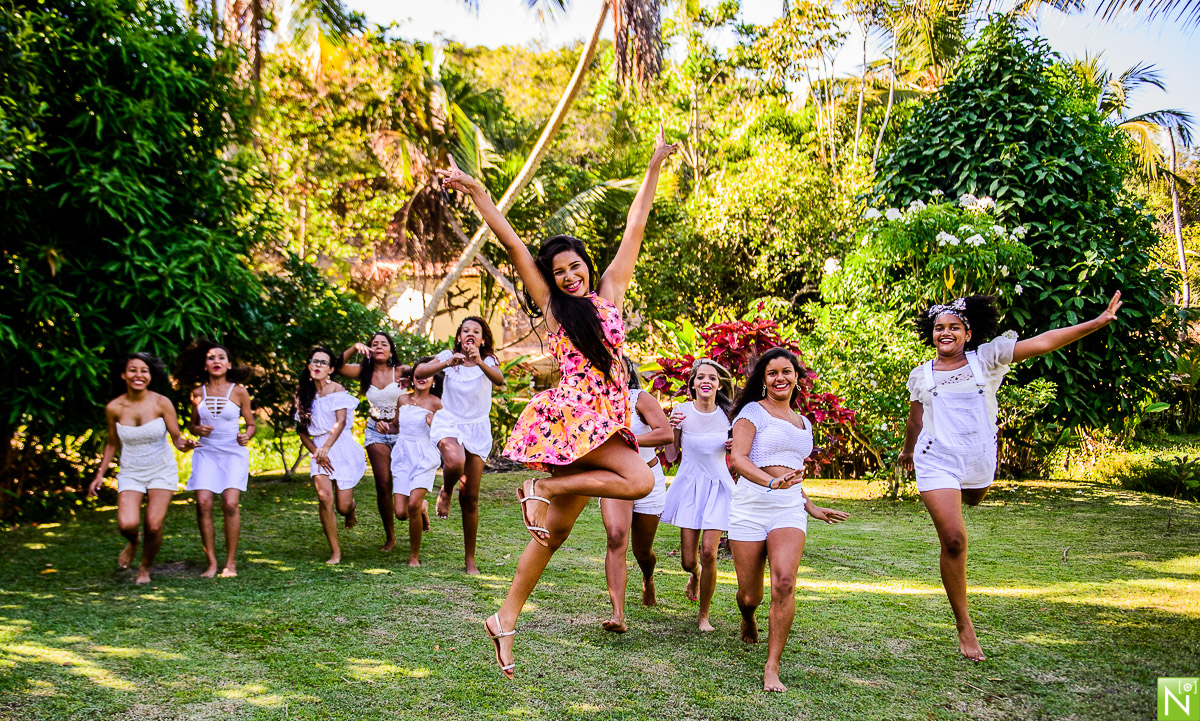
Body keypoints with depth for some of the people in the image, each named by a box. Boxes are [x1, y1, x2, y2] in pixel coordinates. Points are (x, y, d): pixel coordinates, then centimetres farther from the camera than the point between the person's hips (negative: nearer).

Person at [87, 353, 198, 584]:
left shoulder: (161, 403, -12)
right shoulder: (114, 408, -7)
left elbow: (176, 437, -8)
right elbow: (112, 443, 8)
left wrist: (184, 444, -31)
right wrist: (100, 475, 7)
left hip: (162, 471, -1)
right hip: (131, 473, 1)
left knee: (154, 526, -10)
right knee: (126, 524, -19)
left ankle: (145, 568, 20)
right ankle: (132, 542, 21)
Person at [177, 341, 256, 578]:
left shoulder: (239, 391, -1)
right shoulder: (198, 393, 5)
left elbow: (251, 424, 6)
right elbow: (192, 424, 15)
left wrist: (246, 436, -15)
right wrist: (198, 430, -7)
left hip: (233, 452, -2)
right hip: (207, 452, 2)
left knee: (230, 503, -15)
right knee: (203, 503, -12)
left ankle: (231, 562, -1)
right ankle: (211, 562, 0)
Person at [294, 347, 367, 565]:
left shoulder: (337, 390, -5)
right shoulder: (304, 393, 8)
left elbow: (341, 422, -16)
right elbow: (301, 430, 9)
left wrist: (326, 447, -29)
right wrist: (316, 452, -5)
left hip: (343, 448, -3)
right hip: (319, 450, 3)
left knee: (343, 507, -3)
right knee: (324, 497, -18)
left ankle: (351, 510, 39)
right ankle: (335, 552, -7)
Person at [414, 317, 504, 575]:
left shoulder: (488, 360, -2)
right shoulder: (448, 356, -2)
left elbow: (499, 380, -24)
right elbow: (418, 373, -17)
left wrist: (480, 362, -43)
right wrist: (447, 364, -32)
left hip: (477, 428, 1)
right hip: (448, 422, -1)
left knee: (470, 498, 3)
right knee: (455, 462, -37)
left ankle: (470, 559, 15)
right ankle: (446, 491, 0)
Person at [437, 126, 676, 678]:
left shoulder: (609, 291, 13)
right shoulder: (551, 305, 5)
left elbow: (634, 228, 15)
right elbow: (513, 245, 0)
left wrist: (654, 168, 18)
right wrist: (476, 191, -2)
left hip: (605, 419, 4)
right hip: (570, 414, -4)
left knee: (556, 530, 5)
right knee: (639, 480, -22)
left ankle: (505, 619, 13)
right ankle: (543, 488, -7)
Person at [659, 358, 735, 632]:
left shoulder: (728, 414, -2)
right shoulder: (682, 411, -4)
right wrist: (672, 429, -15)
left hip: (718, 486, 0)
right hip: (689, 486, 0)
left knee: (708, 551, -13)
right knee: (688, 560, 0)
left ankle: (704, 615, 8)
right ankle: (695, 575, 41)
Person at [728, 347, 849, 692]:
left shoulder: (803, 423, 20)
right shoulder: (753, 411, 0)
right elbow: (738, 458, -13)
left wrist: (812, 507, 27)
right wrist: (772, 482, -29)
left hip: (789, 509, 4)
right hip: (750, 506, -3)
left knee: (784, 582, -21)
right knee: (749, 595, 2)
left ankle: (772, 668, -11)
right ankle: (748, 619, 41)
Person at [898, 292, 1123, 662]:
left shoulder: (987, 359, 0)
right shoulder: (921, 375, 4)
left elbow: (1043, 342, -6)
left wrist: (1098, 322, -11)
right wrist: (908, 449, 34)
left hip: (979, 462, 2)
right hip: (937, 462, -1)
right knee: (953, 540, -10)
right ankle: (963, 625, 1)